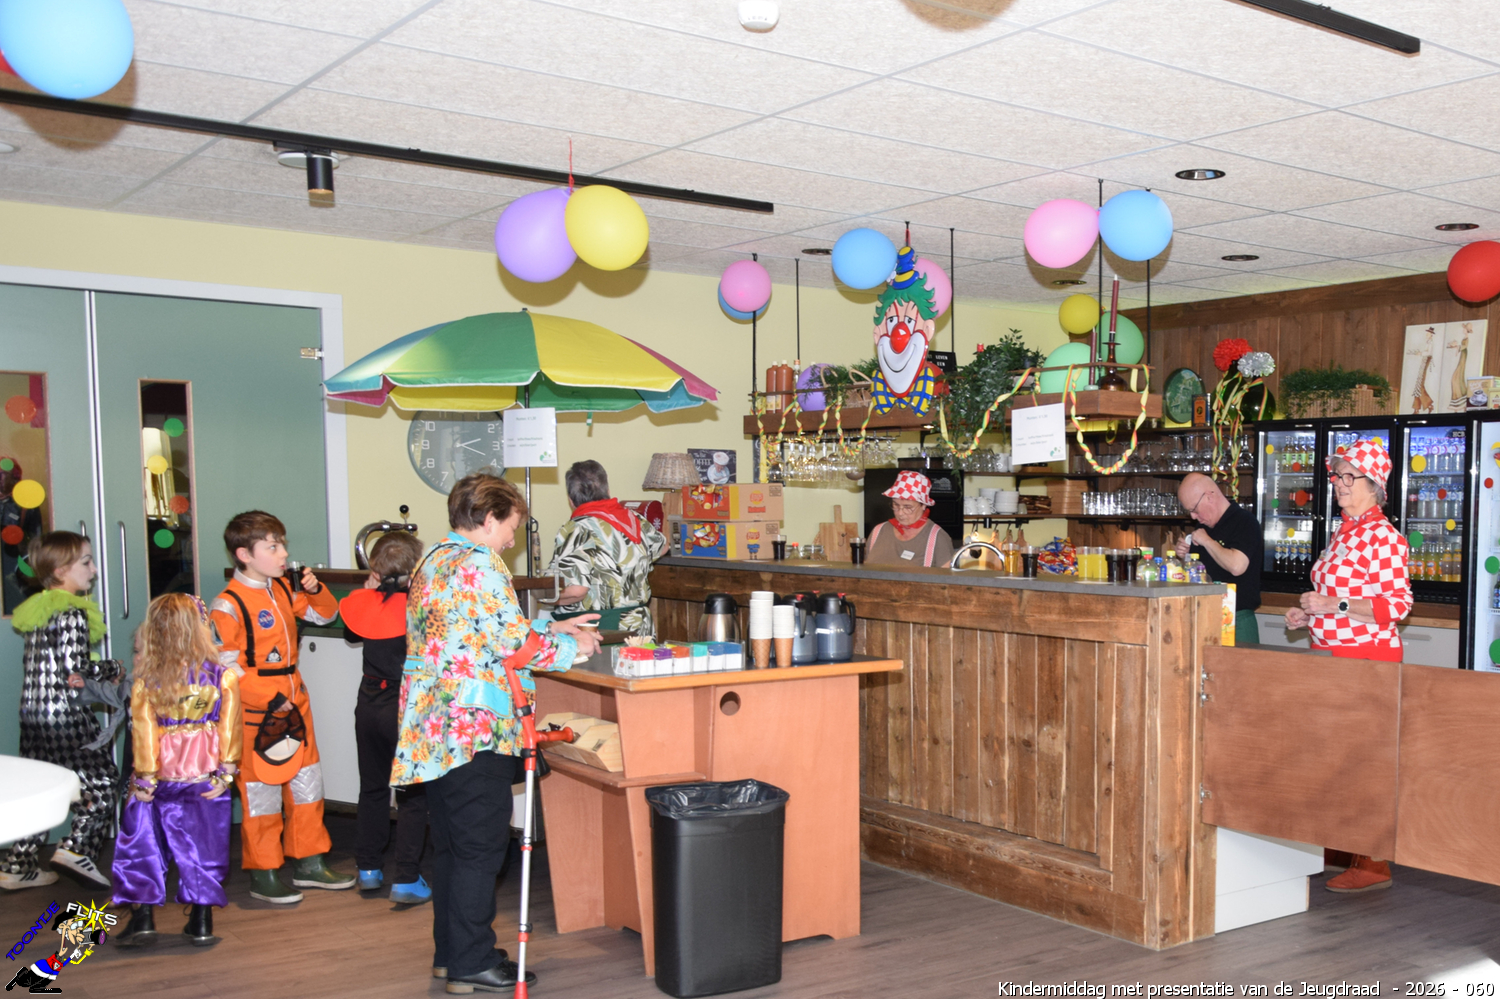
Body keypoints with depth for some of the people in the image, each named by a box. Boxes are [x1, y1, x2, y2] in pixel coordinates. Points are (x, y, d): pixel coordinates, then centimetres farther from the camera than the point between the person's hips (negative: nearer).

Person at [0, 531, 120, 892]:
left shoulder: (35, 610, 13)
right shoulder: (73, 614, -15)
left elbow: (35, 663, 15)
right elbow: (75, 668, -21)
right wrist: (114, 668, -6)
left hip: (32, 711, 9)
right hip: (66, 714, -8)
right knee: (102, 781, 4)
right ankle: (77, 847, -7)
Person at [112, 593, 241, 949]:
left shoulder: (145, 680, -9)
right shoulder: (224, 677, -9)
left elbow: (143, 730, -8)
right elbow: (230, 729, -9)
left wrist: (144, 777, -3)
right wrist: (226, 772, -3)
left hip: (159, 778, -1)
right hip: (205, 775, 1)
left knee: (142, 843, 14)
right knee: (203, 847, 10)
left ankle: (141, 918, 14)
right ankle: (201, 922, 14)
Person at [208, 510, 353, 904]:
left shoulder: (282, 590, 7)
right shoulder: (227, 605, -16)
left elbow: (325, 614, 19)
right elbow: (226, 669, -18)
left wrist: (315, 590, -2)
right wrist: (269, 700, -19)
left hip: (295, 705, 8)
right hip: (257, 715, -8)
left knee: (307, 784, 14)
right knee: (261, 794, 3)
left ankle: (308, 863, 28)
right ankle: (263, 876, 15)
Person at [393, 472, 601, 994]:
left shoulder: (433, 562, 16)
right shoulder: (479, 564, -14)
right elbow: (514, 644, -17)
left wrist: (551, 627, 20)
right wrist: (571, 646, -1)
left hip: (432, 728, 10)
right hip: (474, 729, -10)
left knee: (451, 845, 16)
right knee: (480, 847, 0)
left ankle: (450, 953, 25)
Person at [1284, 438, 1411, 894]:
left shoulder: (1383, 537, -13)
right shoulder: (1344, 533, 16)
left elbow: (1398, 603, -18)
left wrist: (1334, 606, -22)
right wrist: (1308, 613, 12)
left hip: (1367, 657, -9)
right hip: (1333, 653, 9)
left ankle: (1373, 864, 1)